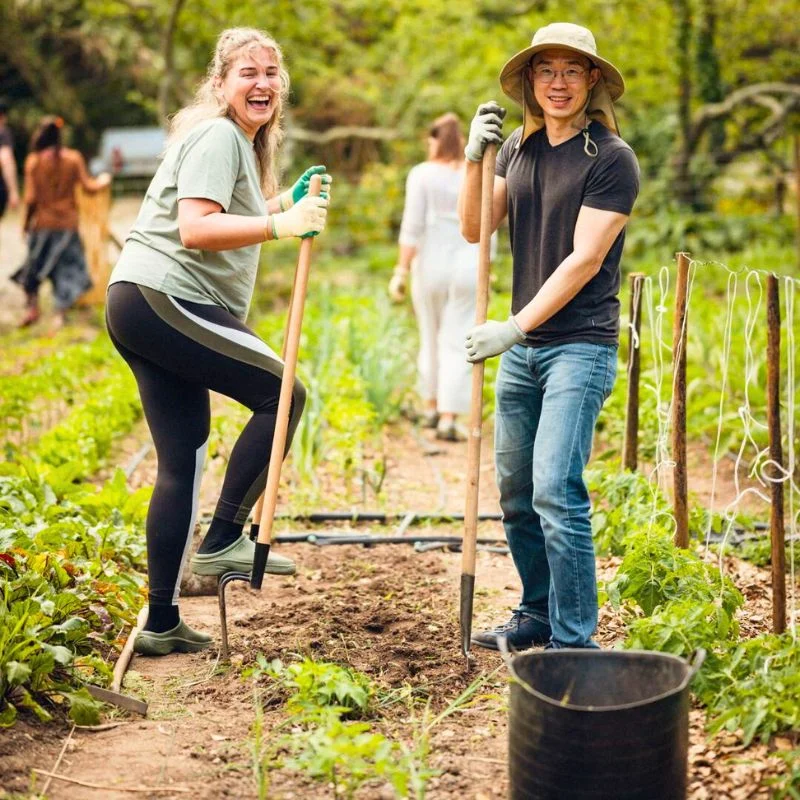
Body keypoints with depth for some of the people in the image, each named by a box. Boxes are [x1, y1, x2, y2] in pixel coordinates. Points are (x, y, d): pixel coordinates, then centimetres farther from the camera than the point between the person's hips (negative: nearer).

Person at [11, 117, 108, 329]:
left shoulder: (34, 160, -8)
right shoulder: (74, 158, -5)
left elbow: (30, 198, -8)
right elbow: (88, 186, -3)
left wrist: (26, 222, 5)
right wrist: (102, 181, 18)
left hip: (42, 222, 0)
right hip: (67, 223, 1)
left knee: (33, 266, 18)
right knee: (66, 269, 6)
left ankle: (32, 307, 16)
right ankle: (59, 315, -2)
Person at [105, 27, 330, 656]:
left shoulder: (242, 143, 24)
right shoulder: (218, 136, -9)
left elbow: (235, 221, 32)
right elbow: (196, 229, -21)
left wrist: (286, 203, 24)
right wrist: (281, 225, -28)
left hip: (140, 310, 10)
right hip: (162, 300, -10)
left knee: (183, 461, 9)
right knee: (283, 393, -10)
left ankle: (161, 625, 12)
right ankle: (223, 541, -6)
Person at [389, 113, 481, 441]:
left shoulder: (422, 175, -7)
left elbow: (412, 227, -13)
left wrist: (400, 272, -10)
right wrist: (483, 272, 16)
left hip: (430, 269, 0)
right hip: (466, 271, 0)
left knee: (431, 340, 19)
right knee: (457, 346, 0)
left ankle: (432, 407, 32)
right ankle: (448, 420, -8)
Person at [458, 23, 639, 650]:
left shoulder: (611, 158, -9)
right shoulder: (520, 147, 11)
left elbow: (584, 259, -14)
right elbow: (474, 229, 6)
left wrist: (513, 328, -16)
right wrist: (475, 159, -10)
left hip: (580, 345, -7)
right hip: (521, 346, 7)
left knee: (556, 492, -15)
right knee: (517, 495, 12)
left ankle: (574, 644, -9)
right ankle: (538, 615, 27)